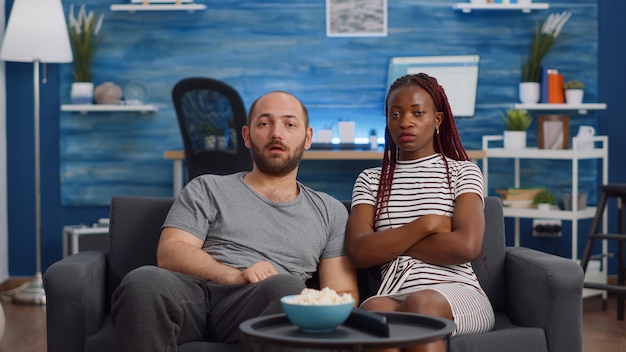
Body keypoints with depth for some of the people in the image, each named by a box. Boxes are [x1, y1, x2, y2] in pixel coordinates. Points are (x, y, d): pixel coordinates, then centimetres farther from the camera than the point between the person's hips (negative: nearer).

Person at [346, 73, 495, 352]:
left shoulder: (463, 172, 11)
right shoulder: (370, 180, 18)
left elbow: (467, 246, -8)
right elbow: (359, 252, 1)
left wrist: (389, 245, 0)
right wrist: (427, 224, -5)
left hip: (458, 295, -1)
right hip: (395, 298, 1)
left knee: (422, 303, -37)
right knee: (374, 308, -36)